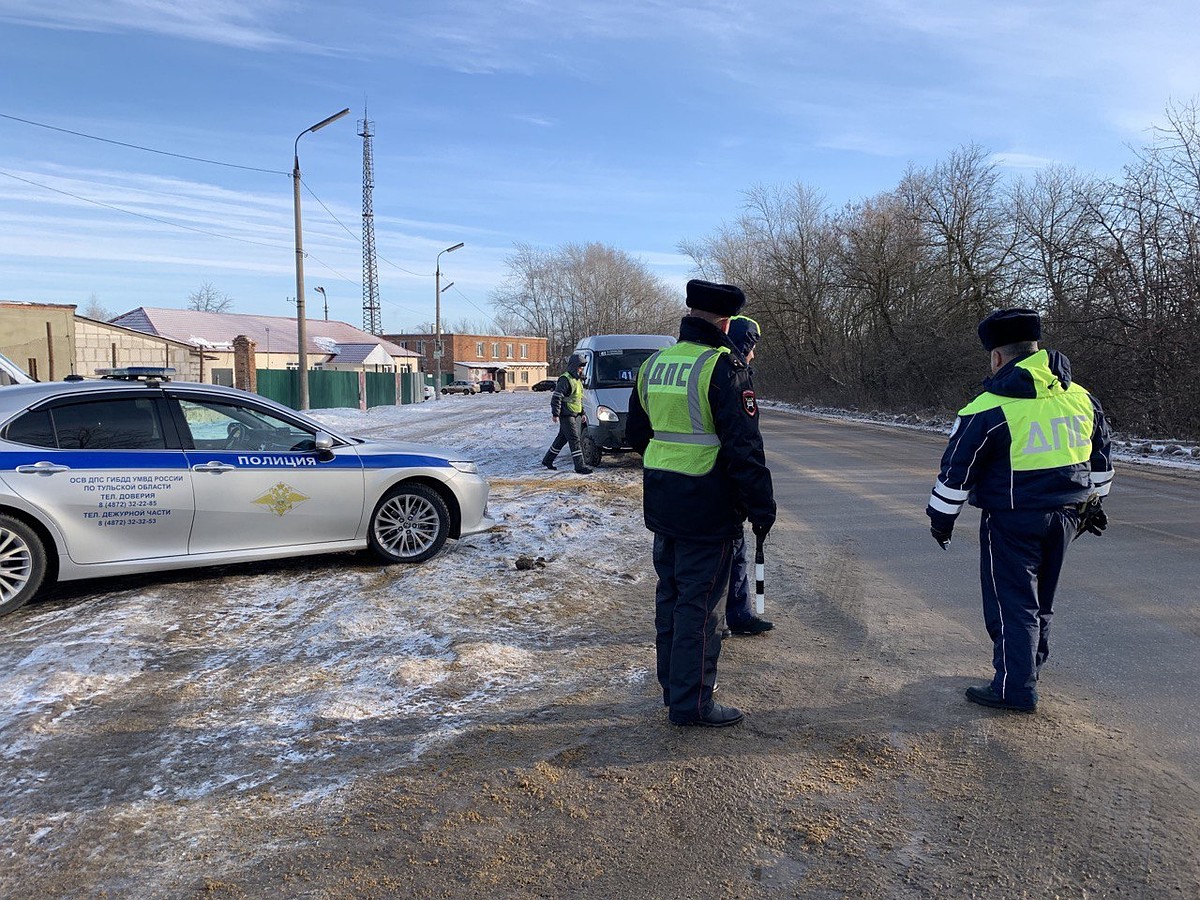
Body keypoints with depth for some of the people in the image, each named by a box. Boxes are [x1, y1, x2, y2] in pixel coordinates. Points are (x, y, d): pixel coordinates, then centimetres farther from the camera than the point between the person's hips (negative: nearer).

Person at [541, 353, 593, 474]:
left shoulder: (578, 380, 17)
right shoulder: (565, 379, -14)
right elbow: (556, 397, -18)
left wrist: (582, 413, 22)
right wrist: (555, 414, -20)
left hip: (575, 414, 10)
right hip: (566, 415, -10)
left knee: (562, 438, 15)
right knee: (574, 439, -10)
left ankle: (547, 460, 26)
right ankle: (579, 466, -9)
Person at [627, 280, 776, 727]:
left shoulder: (653, 364, 7)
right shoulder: (723, 367, -16)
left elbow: (636, 433, 16)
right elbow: (743, 446, -19)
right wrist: (762, 505, -13)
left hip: (661, 504, 8)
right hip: (707, 508, -7)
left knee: (670, 594, 18)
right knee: (698, 603, 1)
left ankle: (673, 685, 32)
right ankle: (691, 703, 10)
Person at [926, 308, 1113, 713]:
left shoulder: (989, 409, -15)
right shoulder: (1082, 399, 5)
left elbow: (957, 470, -11)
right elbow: (1100, 459, 16)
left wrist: (941, 517, 0)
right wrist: (1094, 502, 29)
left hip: (1013, 522, -6)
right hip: (1067, 517, 7)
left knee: (1011, 603, 4)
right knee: (1040, 598, 20)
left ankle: (1014, 688, 8)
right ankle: (1028, 667, 35)